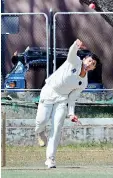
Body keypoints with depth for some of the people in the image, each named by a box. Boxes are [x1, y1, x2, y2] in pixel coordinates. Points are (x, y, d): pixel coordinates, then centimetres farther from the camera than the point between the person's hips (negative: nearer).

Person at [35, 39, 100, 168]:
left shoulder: (84, 82, 6)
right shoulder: (74, 61, -5)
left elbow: (72, 98, 3)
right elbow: (72, 52, -27)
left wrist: (71, 113, -11)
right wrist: (77, 44, -50)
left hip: (62, 99, 3)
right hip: (48, 93, -3)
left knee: (57, 127, -9)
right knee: (41, 120, -15)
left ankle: (50, 158, -8)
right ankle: (39, 133, 24)